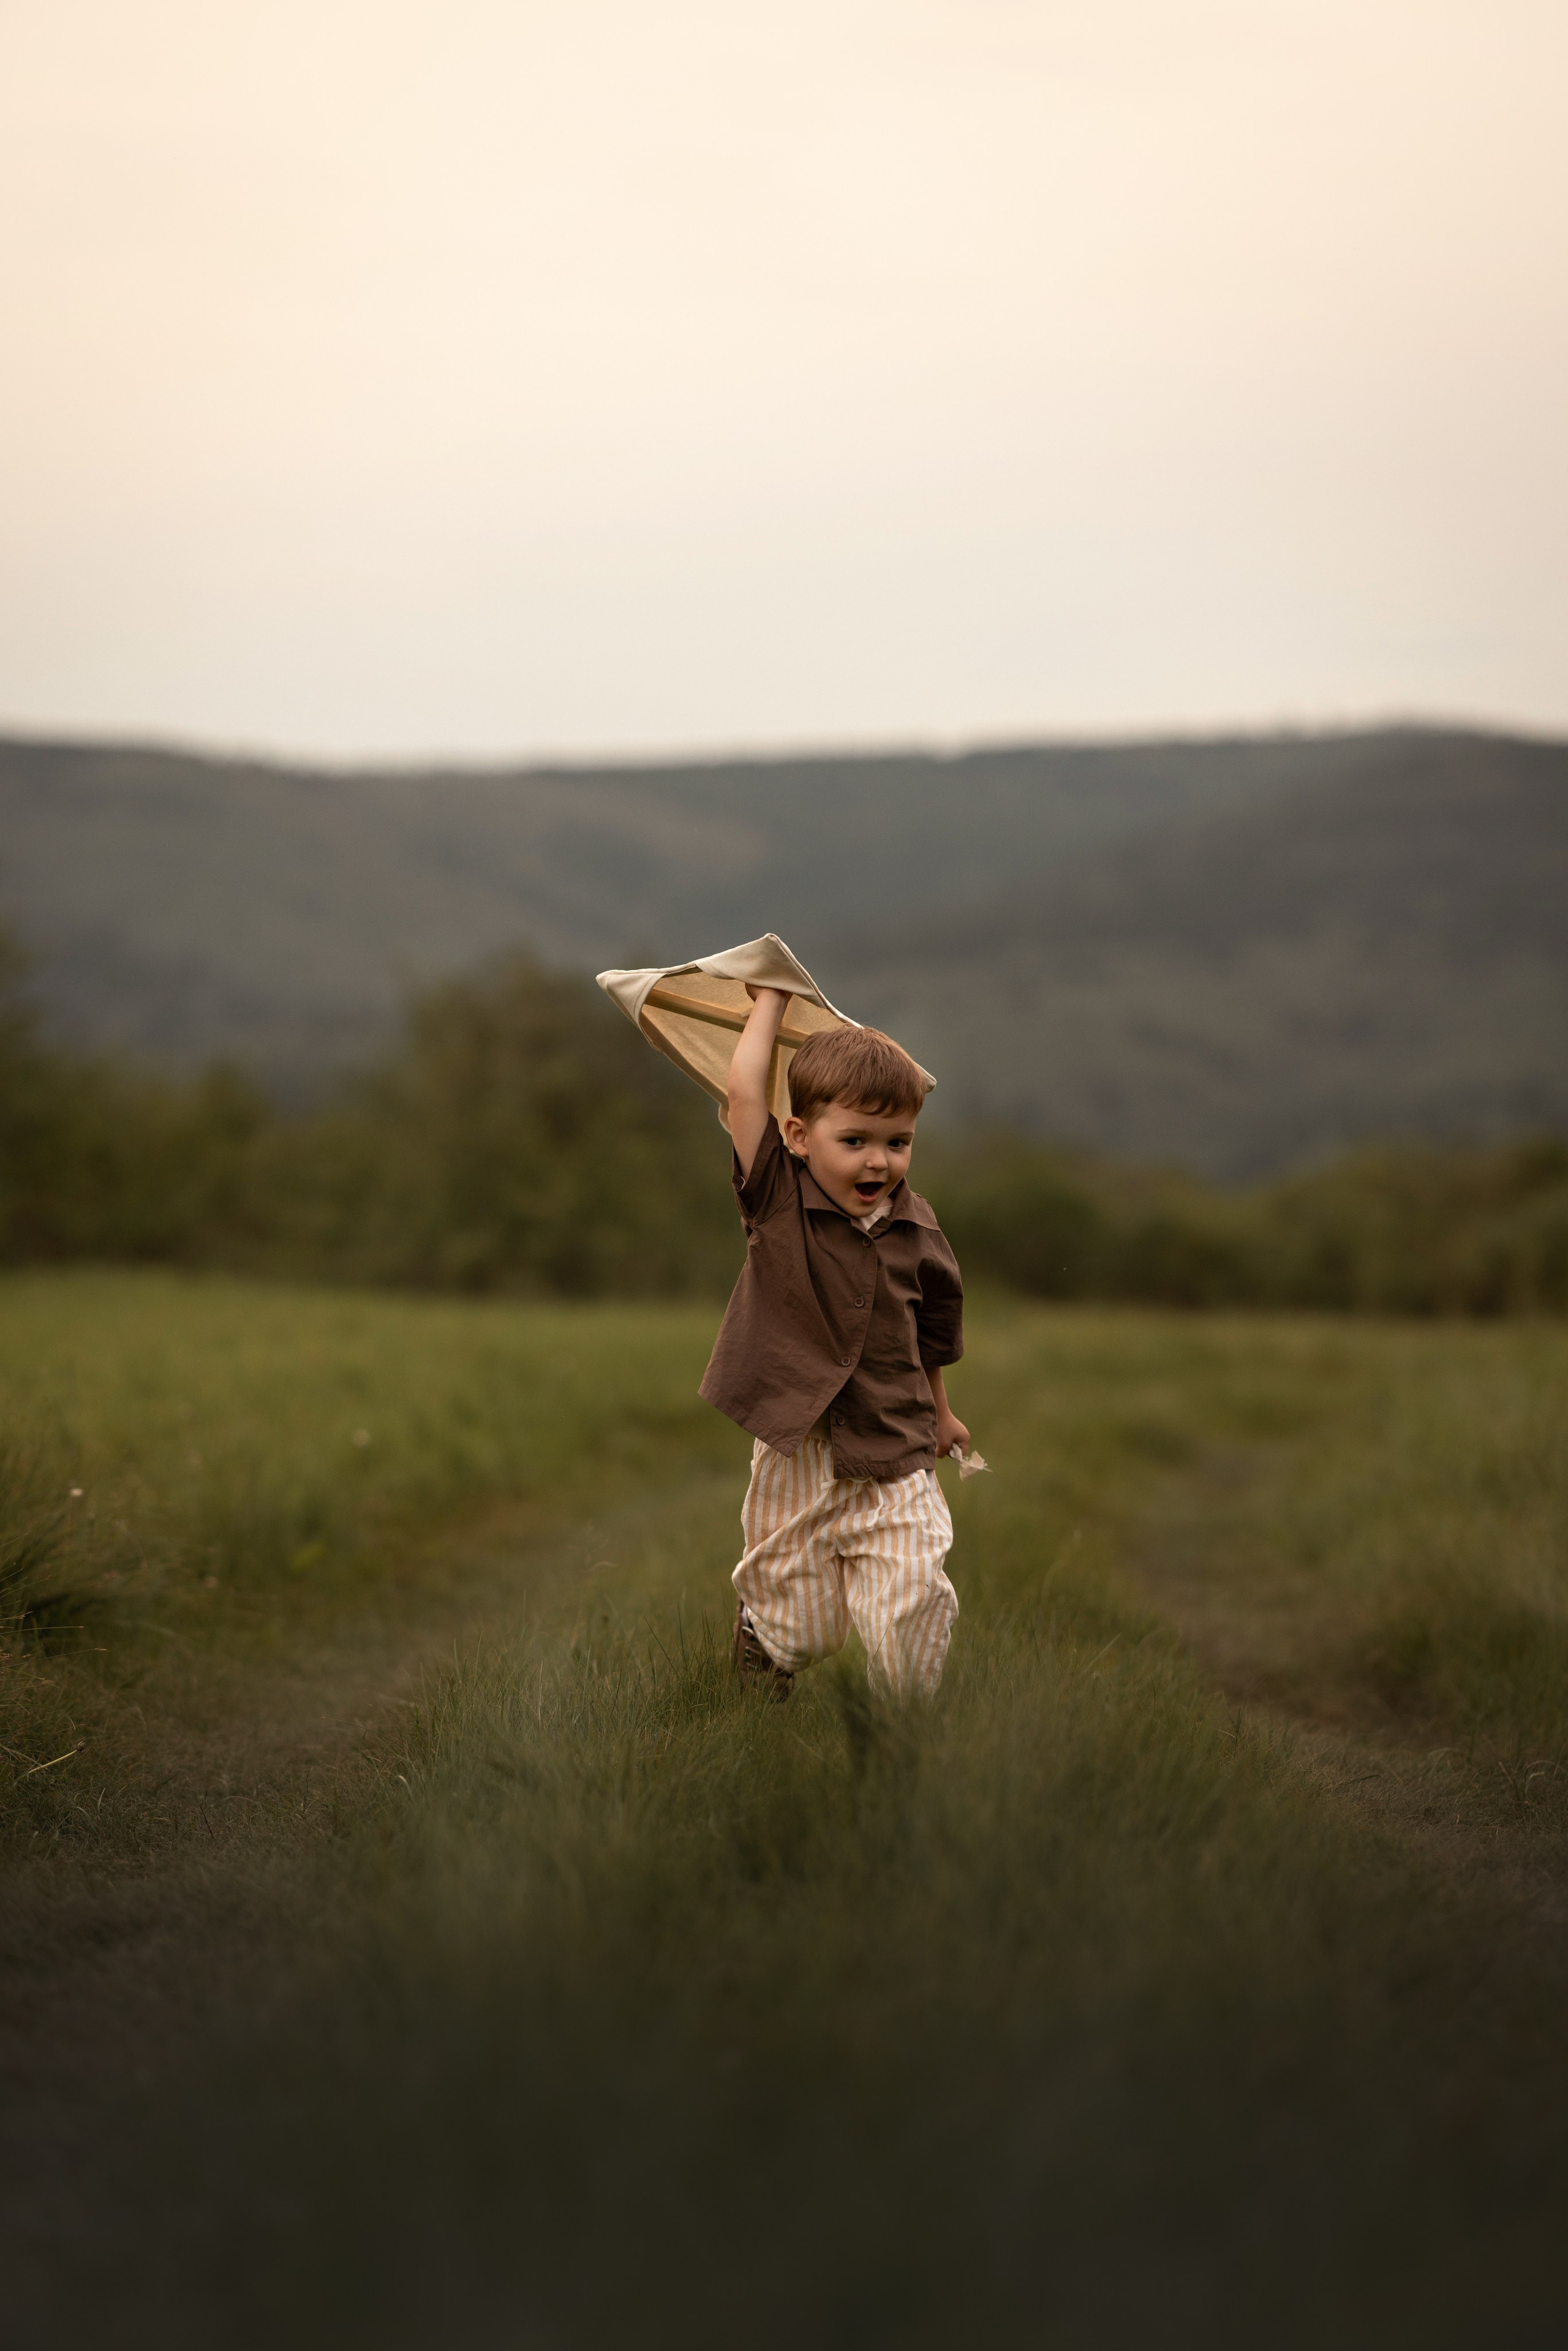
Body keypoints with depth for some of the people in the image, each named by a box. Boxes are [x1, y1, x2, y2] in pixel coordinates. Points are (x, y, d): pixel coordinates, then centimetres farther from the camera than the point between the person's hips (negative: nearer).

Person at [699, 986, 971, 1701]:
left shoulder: (916, 1231, 1)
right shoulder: (779, 1201, -8)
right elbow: (744, 1089, -16)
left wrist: (941, 1413, 27)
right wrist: (771, 1001, -5)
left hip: (896, 1460, 2)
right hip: (797, 1457, -1)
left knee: (911, 1611, -11)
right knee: (802, 1631, 9)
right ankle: (757, 1608, 45)